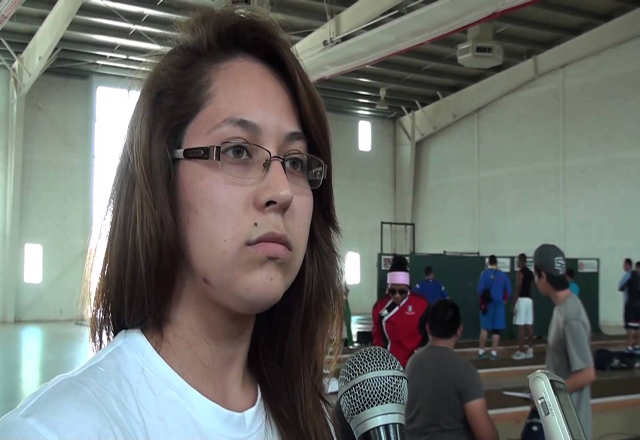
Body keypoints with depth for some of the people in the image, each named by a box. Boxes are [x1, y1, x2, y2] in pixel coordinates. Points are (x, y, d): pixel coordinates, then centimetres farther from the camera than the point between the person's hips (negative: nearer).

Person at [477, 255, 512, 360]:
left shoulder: (485, 274, -6)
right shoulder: (503, 275, 2)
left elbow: (480, 289, -11)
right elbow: (508, 290, 1)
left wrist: (482, 301, 2)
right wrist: (503, 300, 13)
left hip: (487, 304, -1)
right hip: (499, 304, 1)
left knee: (484, 328, 9)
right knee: (496, 330, 6)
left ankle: (481, 351, 10)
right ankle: (494, 353, 5)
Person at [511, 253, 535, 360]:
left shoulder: (520, 272, -12)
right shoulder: (530, 272, 14)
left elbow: (518, 289, -15)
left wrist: (514, 303, -13)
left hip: (521, 299, -8)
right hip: (529, 299, 9)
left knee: (521, 326, -7)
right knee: (529, 326, 8)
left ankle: (521, 352, -8)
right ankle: (530, 350, 11)